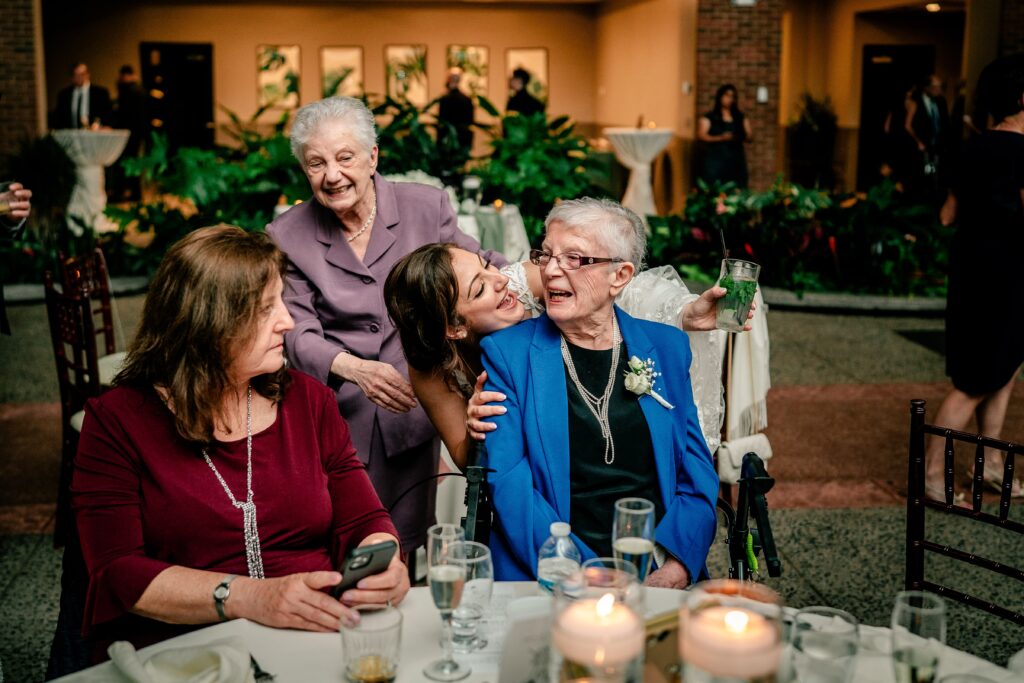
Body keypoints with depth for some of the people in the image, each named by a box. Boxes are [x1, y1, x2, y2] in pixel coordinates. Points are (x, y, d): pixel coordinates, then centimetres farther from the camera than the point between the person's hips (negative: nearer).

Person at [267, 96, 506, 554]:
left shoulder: (424, 206, -2)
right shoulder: (287, 236, -4)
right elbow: (299, 334, -9)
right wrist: (353, 368, -29)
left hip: (411, 409, 1)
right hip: (334, 415, -1)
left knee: (406, 547, 8)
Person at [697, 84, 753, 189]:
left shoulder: (741, 118, 16)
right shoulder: (709, 117, 5)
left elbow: (750, 138, 13)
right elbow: (701, 136, -4)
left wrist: (740, 137, -11)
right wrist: (720, 138, -17)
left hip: (736, 161, 3)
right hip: (715, 161, -3)